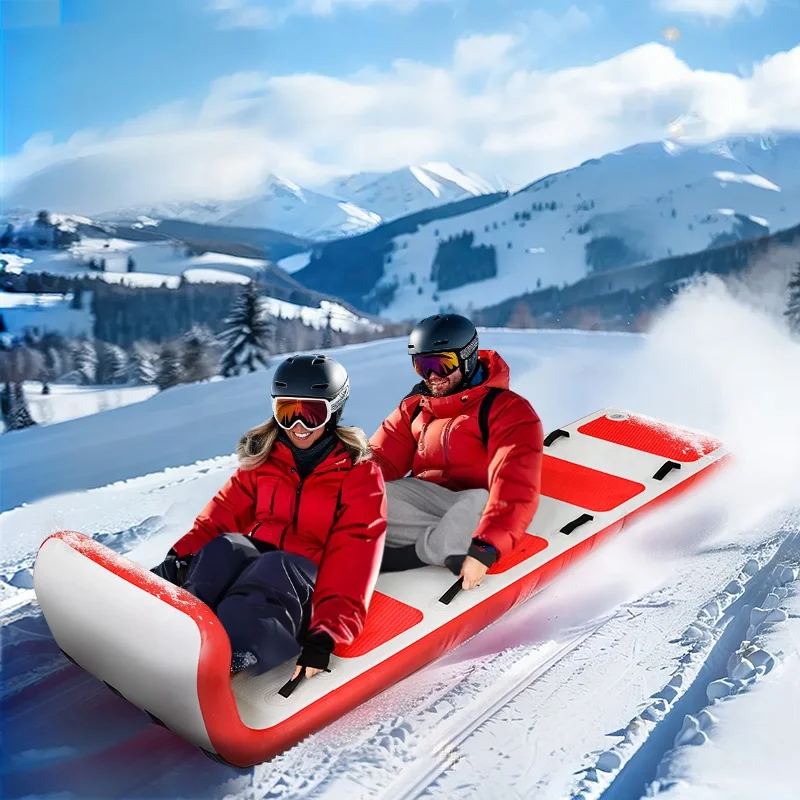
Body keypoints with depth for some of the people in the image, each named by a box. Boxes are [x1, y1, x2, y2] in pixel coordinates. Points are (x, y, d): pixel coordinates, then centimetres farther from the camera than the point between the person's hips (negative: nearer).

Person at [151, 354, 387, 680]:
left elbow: (351, 563, -13)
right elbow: (224, 514, 6)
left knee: (274, 568, -36)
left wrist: (326, 634, -26)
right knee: (226, 546, -28)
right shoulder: (264, 459, 12)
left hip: (309, 580, -4)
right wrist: (182, 555, -15)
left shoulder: (360, 474, -2)